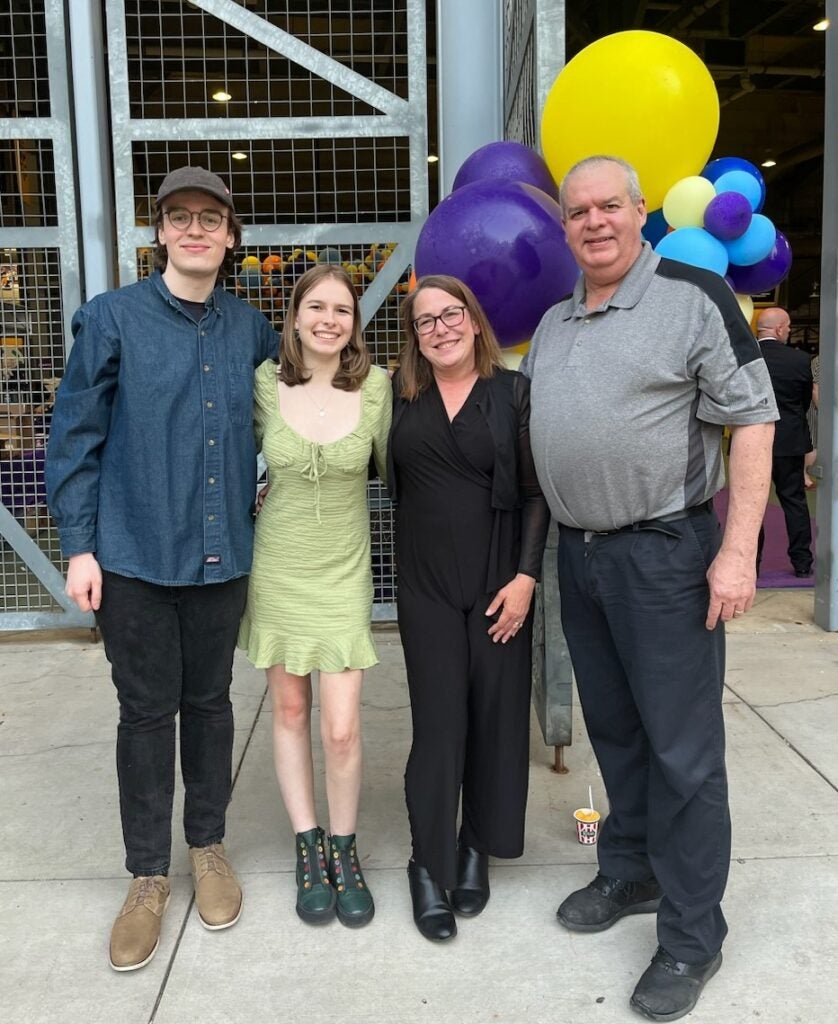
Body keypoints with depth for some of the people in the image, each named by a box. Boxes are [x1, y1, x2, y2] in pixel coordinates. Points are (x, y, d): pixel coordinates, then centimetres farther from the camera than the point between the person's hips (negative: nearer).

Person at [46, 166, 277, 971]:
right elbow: (74, 437, -3)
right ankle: (148, 875, 24)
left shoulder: (251, 330, 5)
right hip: (134, 556, -2)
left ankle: (208, 846, 33)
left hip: (222, 556, 3)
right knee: (147, 710, 7)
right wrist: (78, 547, -7)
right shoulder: (112, 318, -4)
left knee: (209, 701, 14)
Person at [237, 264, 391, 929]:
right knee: (289, 711, 12)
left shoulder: (376, 386, -8)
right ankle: (309, 849, 30)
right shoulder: (266, 382, -6)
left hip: (343, 574, -1)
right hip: (278, 568, 1)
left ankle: (344, 851, 23)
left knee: (342, 729, -3)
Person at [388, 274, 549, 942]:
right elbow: (388, 478, 9)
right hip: (427, 581, 0)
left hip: (500, 577, 0)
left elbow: (536, 491, -2)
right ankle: (429, 866, 15)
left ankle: (478, 848, 27)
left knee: (497, 711, 7)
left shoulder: (513, 392, -1)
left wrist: (526, 575, -8)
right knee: (438, 719, 0)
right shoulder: (400, 397, 4)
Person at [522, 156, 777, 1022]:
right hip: (578, 553, 6)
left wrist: (737, 551, -17)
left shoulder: (693, 296, -8)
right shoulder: (554, 321, 12)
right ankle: (630, 875, 36)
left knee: (682, 748, 1)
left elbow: (751, 422, -11)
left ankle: (690, 936, 16)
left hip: (665, 552, -6)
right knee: (613, 731, 17)